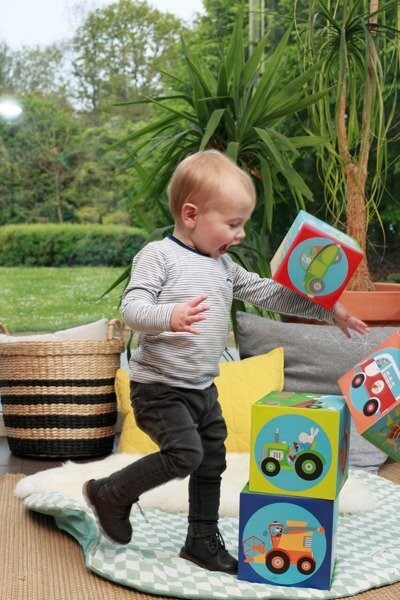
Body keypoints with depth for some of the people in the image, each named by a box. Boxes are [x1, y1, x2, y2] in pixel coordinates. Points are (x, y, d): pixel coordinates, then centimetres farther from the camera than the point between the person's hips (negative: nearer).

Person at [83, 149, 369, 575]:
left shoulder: (224, 266, 9)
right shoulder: (157, 256, -13)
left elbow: (268, 293, 13)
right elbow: (131, 308, -23)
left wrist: (326, 310, 9)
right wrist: (170, 316, -43)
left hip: (203, 388, 8)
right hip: (159, 386, -8)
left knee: (212, 462, 13)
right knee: (185, 455, -18)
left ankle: (203, 540, 30)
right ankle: (109, 494, 5)